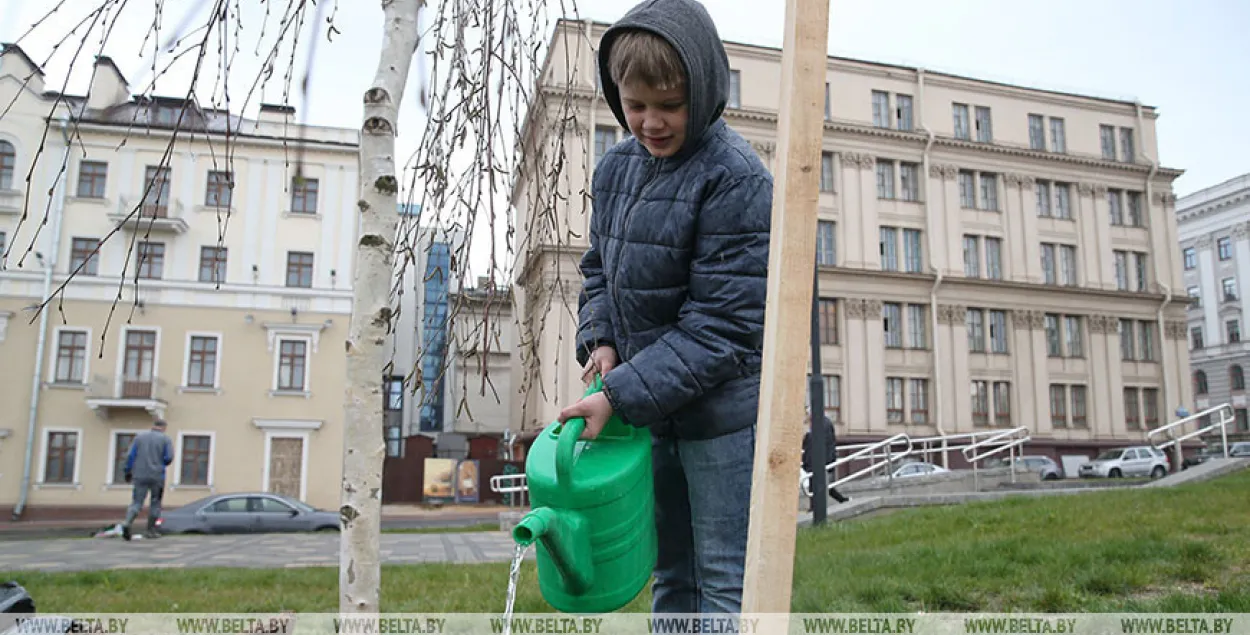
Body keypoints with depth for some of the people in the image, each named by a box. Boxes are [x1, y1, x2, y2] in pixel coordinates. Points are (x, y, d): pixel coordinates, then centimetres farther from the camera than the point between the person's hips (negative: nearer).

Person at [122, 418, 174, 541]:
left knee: (136, 502, 4)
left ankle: (127, 523, -21)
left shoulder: (139, 436, 7)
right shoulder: (165, 439, 0)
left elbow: (131, 455, 2)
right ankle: (150, 531, 13)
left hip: (140, 476, 2)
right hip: (157, 476, -2)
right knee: (155, 503, 10)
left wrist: (128, 471, 9)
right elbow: (169, 458, -7)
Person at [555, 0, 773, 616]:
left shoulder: (735, 179, -18)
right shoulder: (615, 167, 5)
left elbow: (723, 326, -20)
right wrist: (601, 339, -3)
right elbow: (599, 268, 17)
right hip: (648, 410, 7)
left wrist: (621, 395, -22)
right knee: (671, 576, 19)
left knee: (725, 586, 3)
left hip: (723, 409, -7)